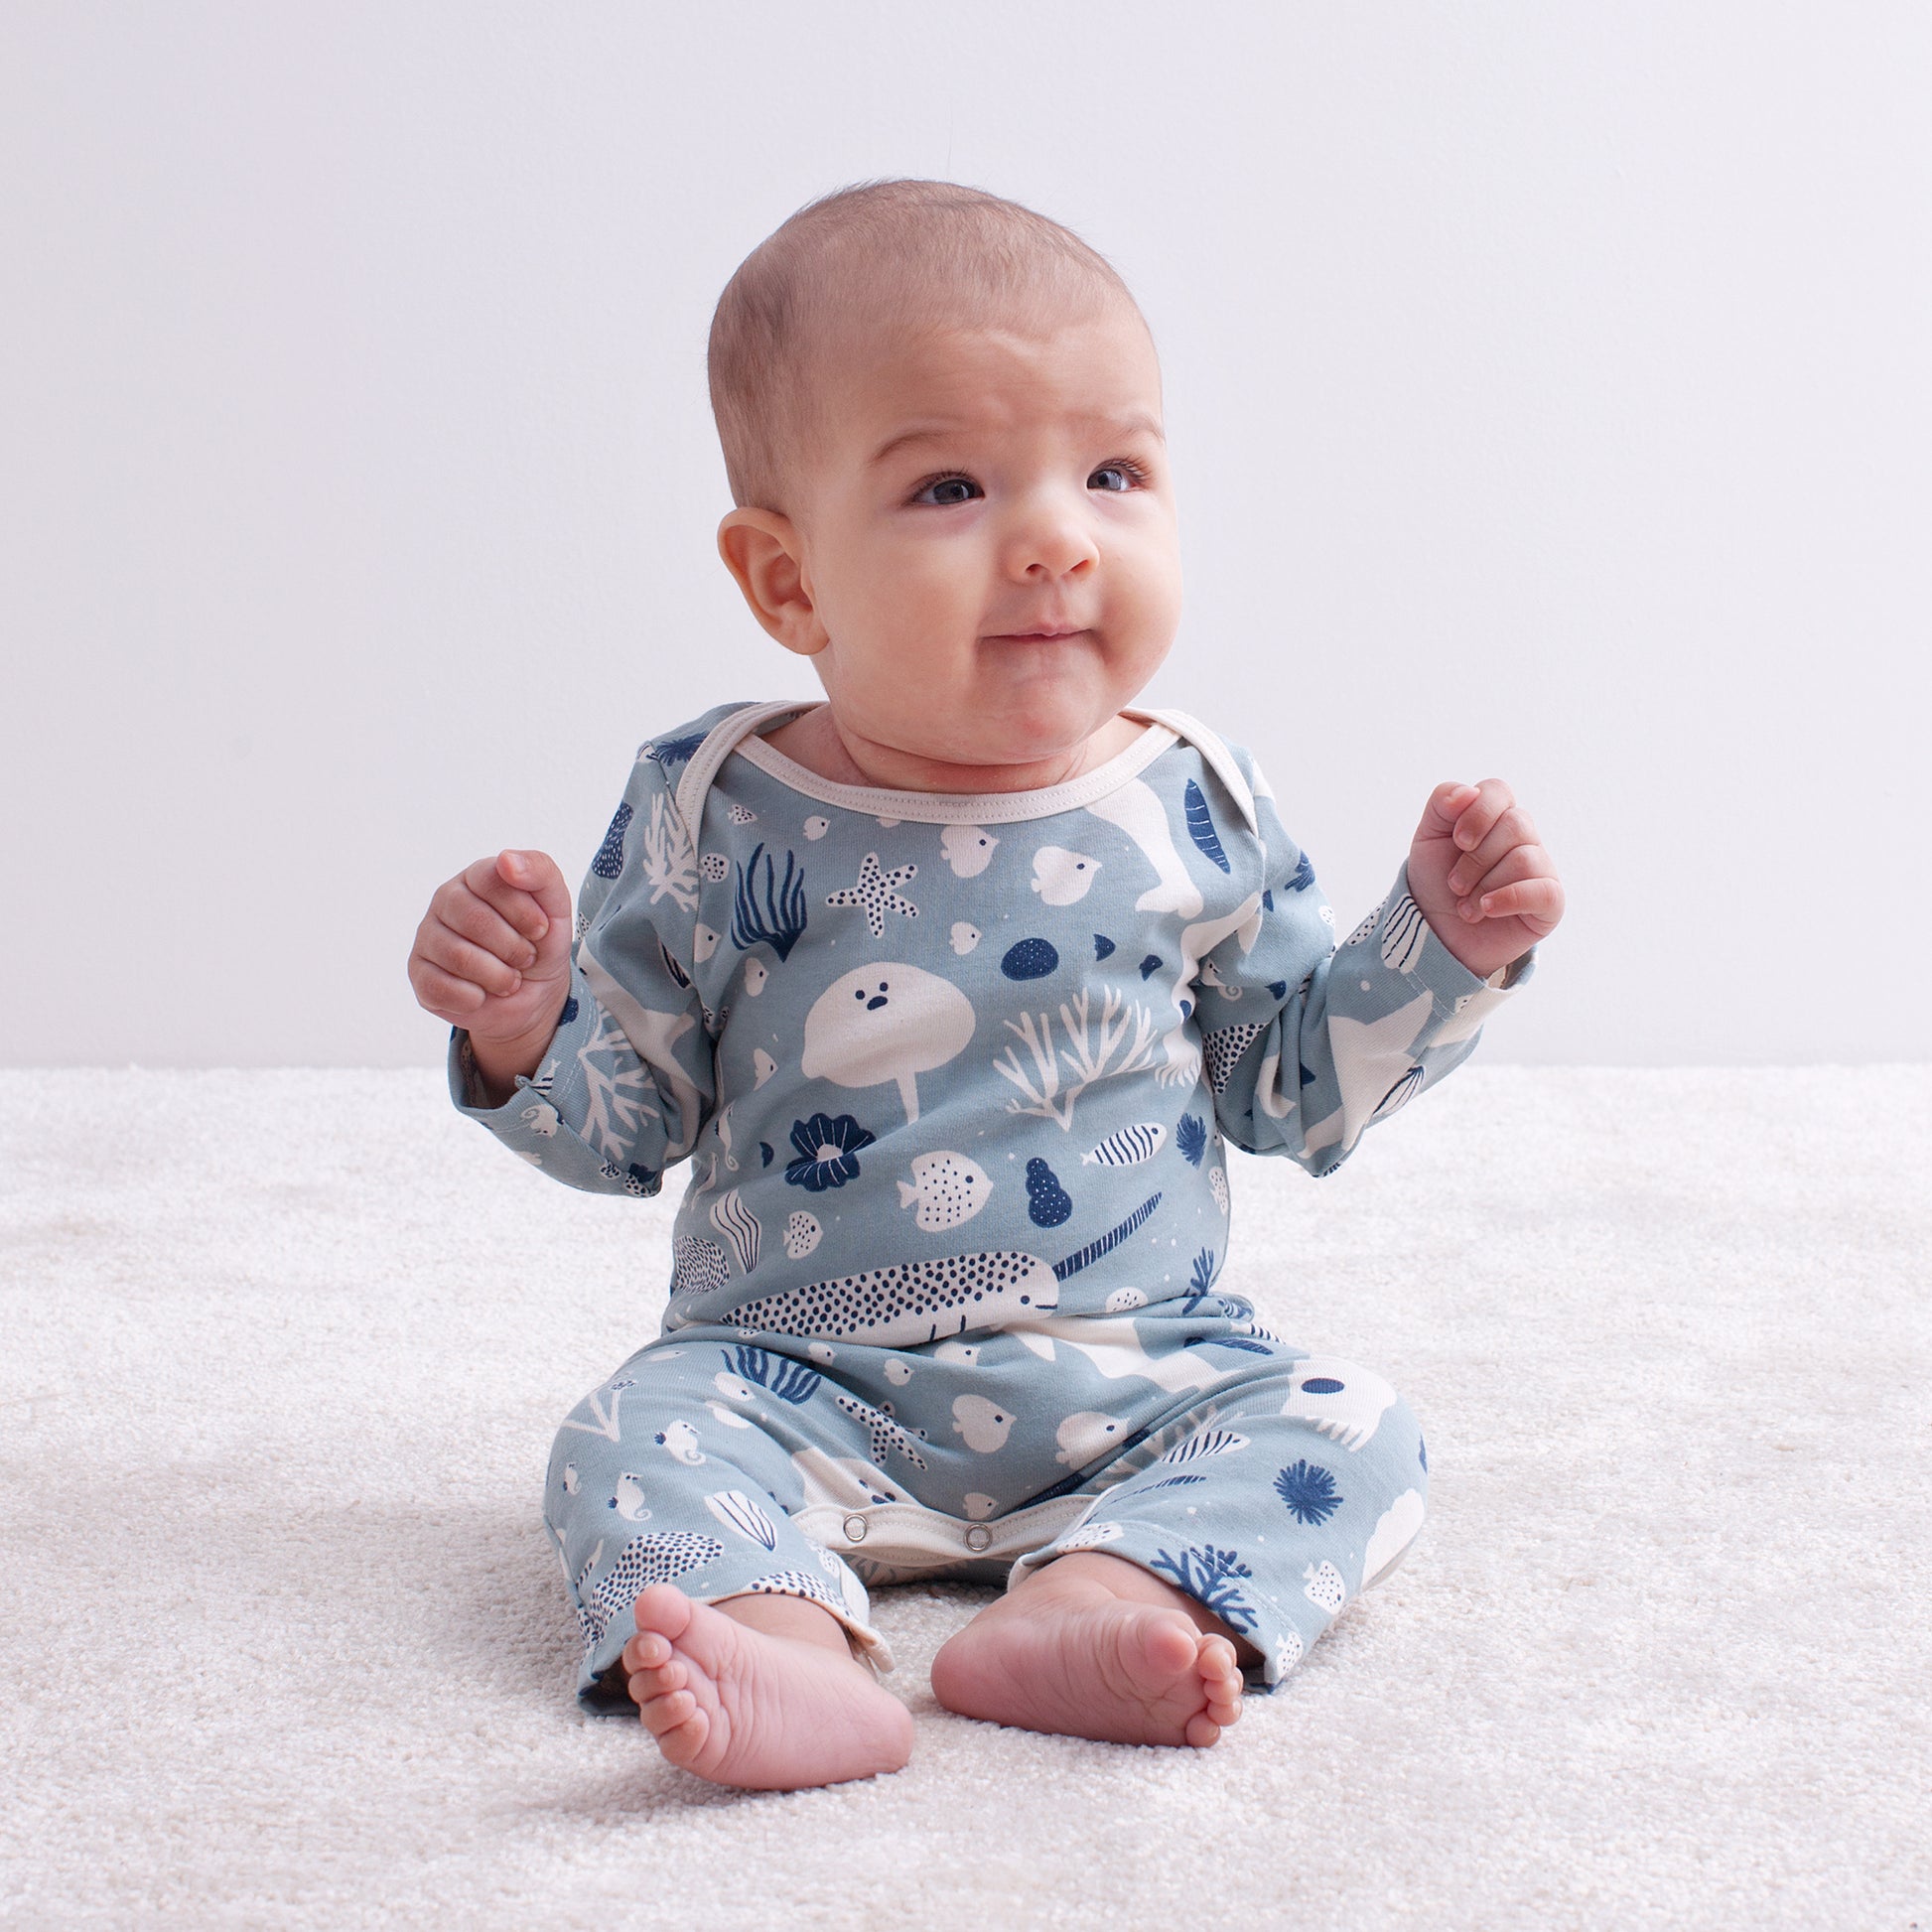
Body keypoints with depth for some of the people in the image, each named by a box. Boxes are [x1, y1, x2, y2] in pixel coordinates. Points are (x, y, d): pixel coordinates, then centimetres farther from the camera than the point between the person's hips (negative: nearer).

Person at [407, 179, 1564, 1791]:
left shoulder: (1197, 810, 0)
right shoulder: (711, 813, -4)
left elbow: (1299, 1088, 11)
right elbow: (625, 1126, 2)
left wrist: (1444, 940, -2)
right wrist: (523, 1029, -17)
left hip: (1140, 1372, 2)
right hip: (799, 1389, -1)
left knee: (1351, 1433, -19)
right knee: (635, 1442, -25)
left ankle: (1099, 1599, -40)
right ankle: (793, 1646, -50)